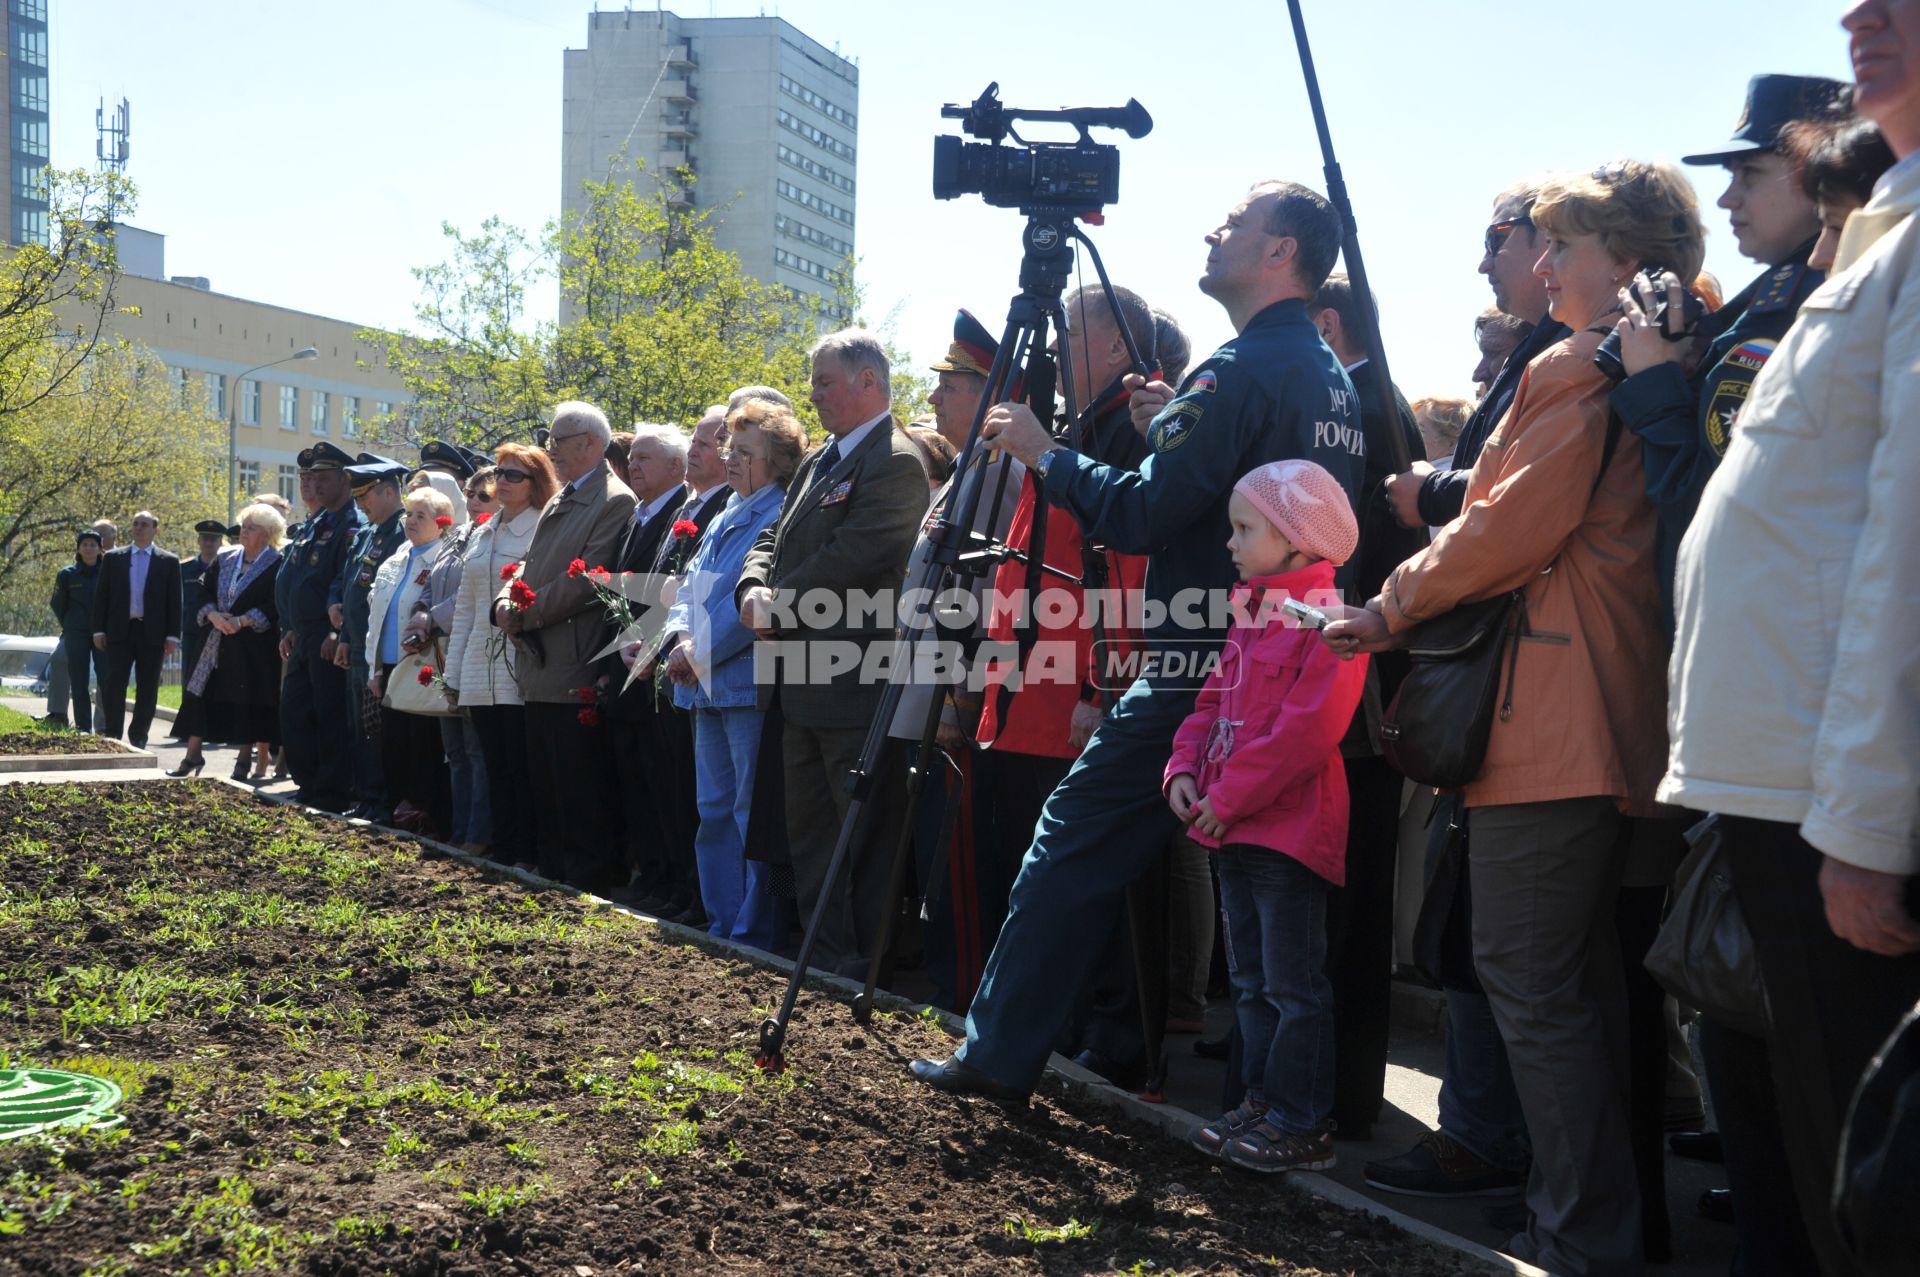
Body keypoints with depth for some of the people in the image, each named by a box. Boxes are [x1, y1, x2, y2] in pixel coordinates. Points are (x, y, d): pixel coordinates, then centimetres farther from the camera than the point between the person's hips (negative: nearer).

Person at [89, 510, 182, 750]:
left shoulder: (169, 562, 4)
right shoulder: (112, 558, 8)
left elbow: (174, 601, 3)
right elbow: (101, 596, 8)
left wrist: (172, 636, -4)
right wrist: (99, 630, 0)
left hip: (152, 633, 0)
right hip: (120, 631, 1)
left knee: (147, 689, 4)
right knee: (114, 685, -4)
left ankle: (138, 738, 13)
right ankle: (111, 736, 2)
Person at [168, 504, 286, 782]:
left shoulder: (276, 564, -7)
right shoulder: (225, 558, 11)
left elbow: (275, 605, -13)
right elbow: (205, 592, 10)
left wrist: (242, 621, -20)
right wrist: (213, 615, -9)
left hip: (254, 645, -5)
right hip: (217, 642, 5)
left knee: (249, 701, -1)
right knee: (201, 695, 4)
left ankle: (245, 759, 10)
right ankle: (193, 755, 13)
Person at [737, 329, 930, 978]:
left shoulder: (896, 462, -14)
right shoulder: (817, 461, 17)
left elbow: (850, 559, -23)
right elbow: (775, 537, 16)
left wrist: (779, 605, -14)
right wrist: (754, 589, -4)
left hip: (854, 683, -10)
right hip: (803, 681, 10)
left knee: (864, 835, -1)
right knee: (808, 827, 17)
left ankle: (865, 970, 9)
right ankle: (826, 956, 28)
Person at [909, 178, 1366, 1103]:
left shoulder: (1238, 370, -14)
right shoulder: (1333, 377, 15)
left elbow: (1142, 515, -19)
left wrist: (1043, 452, -7)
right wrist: (1177, 428, 16)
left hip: (1199, 672, -9)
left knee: (1072, 841, 0)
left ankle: (999, 1053, 7)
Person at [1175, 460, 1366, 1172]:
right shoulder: (1250, 613, 15)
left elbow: (1308, 727, -23)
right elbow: (1214, 699, 18)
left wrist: (1230, 796, -20)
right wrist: (1186, 771, 2)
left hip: (1288, 826, -9)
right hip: (1233, 827, 9)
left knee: (1293, 983, -1)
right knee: (1251, 980, 16)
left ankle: (1301, 1126, 7)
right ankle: (1261, 1103, 27)